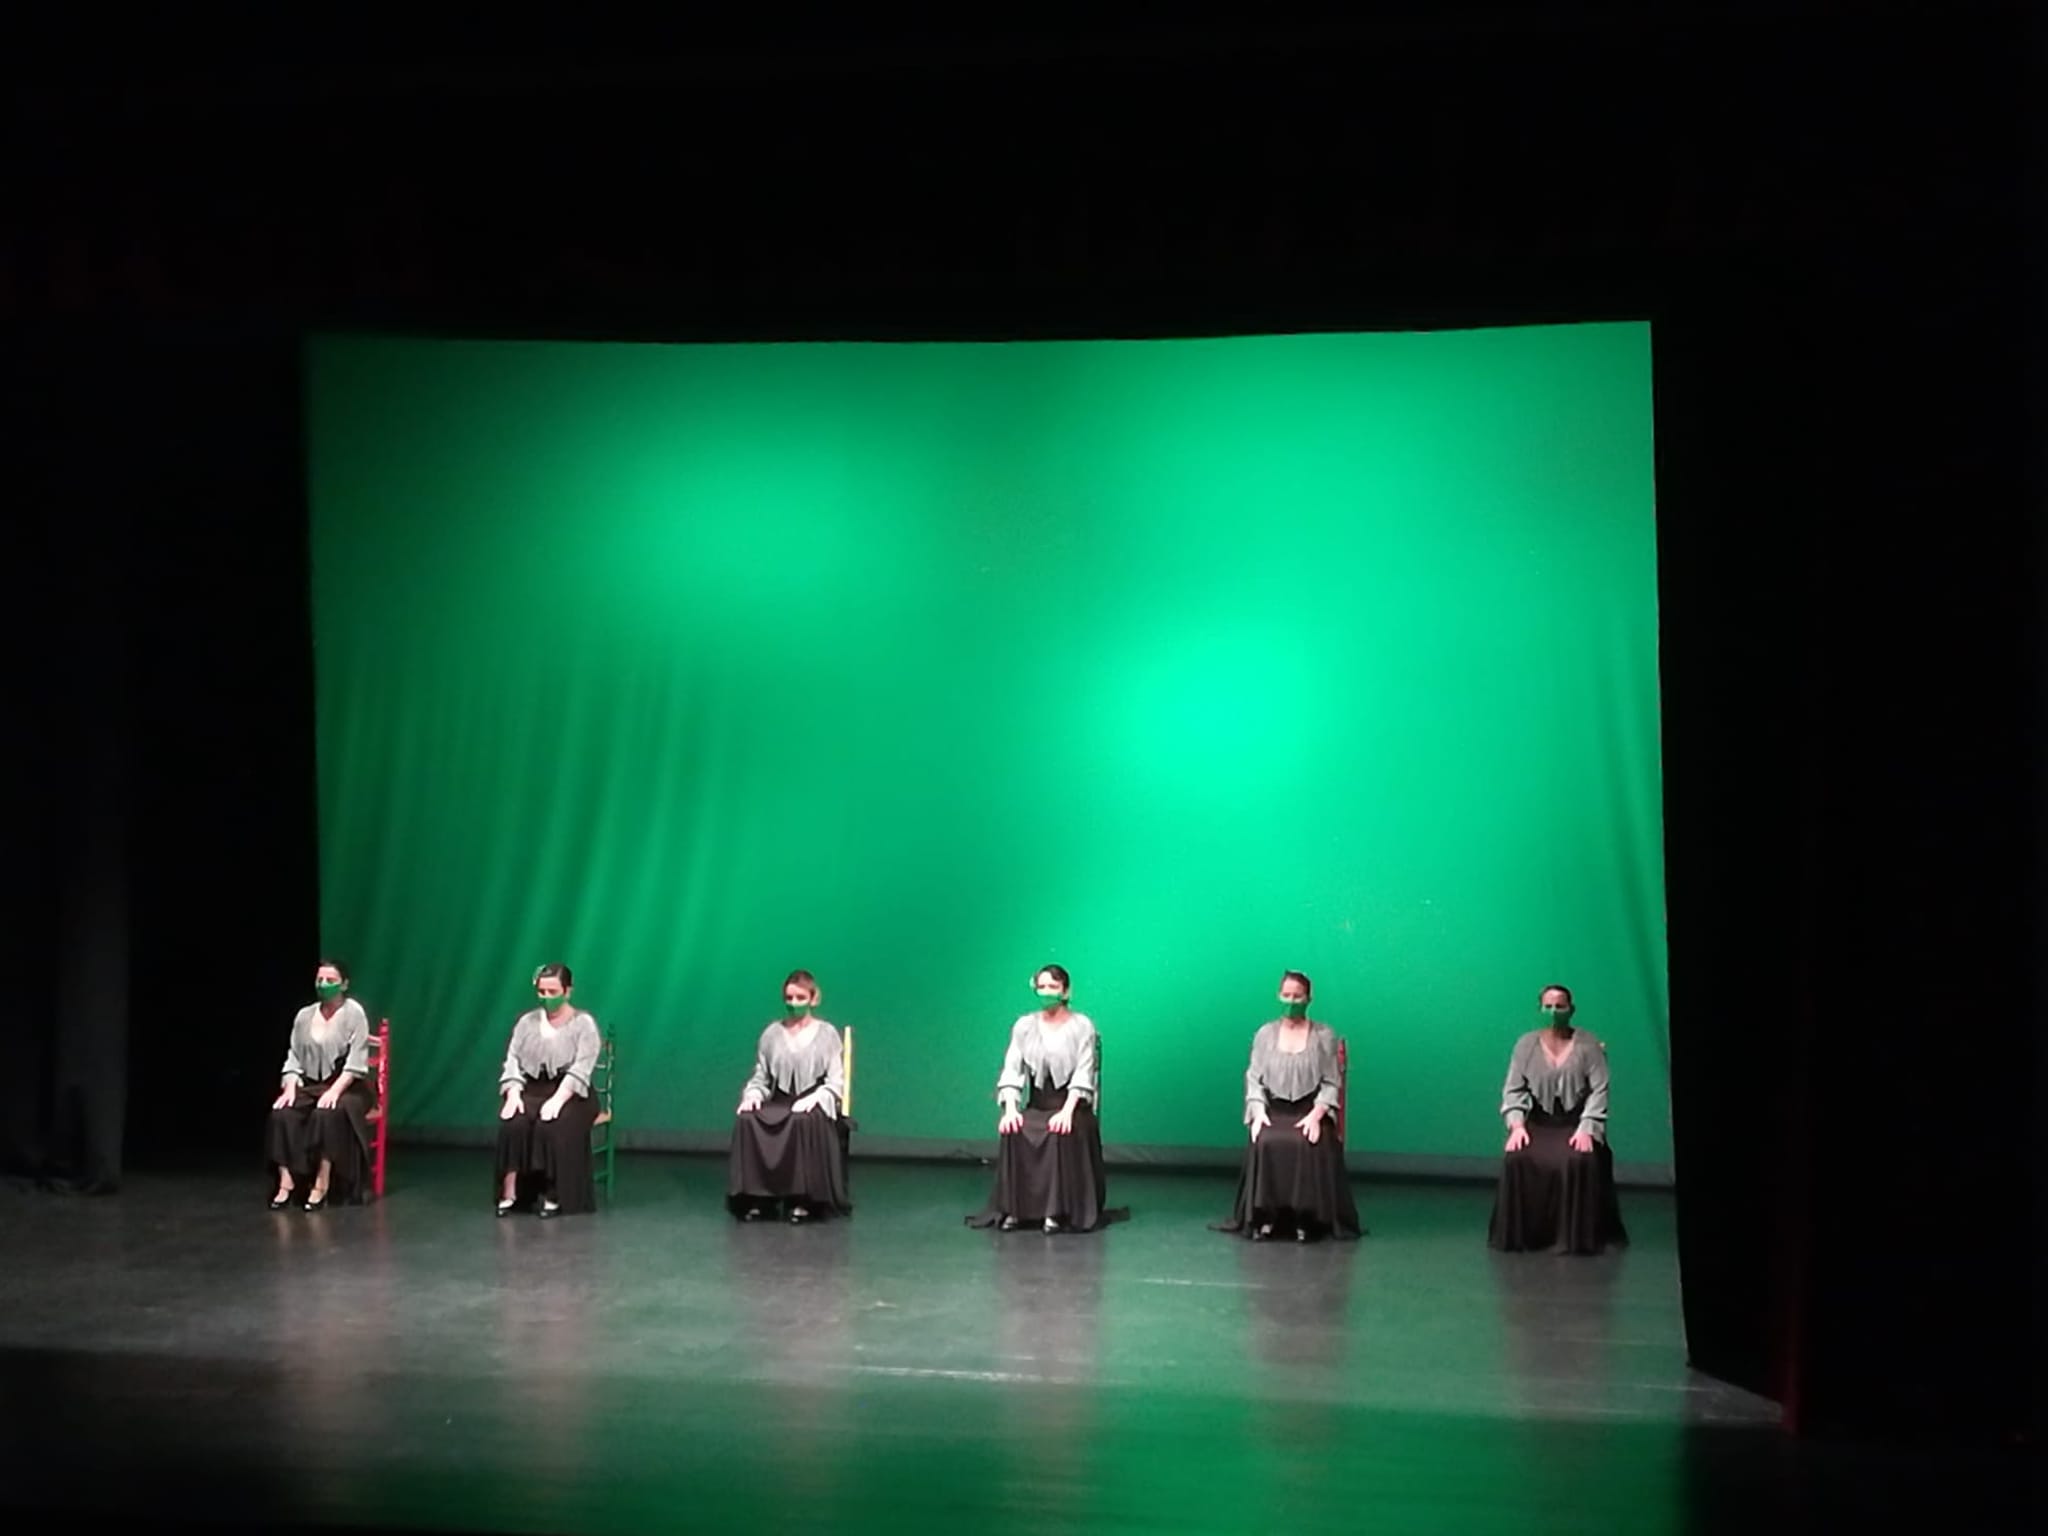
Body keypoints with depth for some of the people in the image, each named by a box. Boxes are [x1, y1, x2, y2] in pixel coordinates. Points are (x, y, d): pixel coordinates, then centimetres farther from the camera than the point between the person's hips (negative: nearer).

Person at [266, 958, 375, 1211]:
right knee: (282, 1113, -25)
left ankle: (321, 1186, -33)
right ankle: (286, 1182, -27)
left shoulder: (353, 1013, -7)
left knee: (327, 1115, -36)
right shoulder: (305, 1015, 9)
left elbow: (356, 1061, -14)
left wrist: (334, 1091, -25)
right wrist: (290, 1088, -10)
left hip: (347, 1087, -5)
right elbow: (294, 1057, 9)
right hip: (311, 1085, 5)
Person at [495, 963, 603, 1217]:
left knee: (553, 1126, -35)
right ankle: (509, 1192, -28)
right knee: (513, 1122, -29)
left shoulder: (584, 1024, -3)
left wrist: (557, 1099, -28)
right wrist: (513, 1094, -15)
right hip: (533, 1089, 3)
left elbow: (581, 1068, -14)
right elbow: (513, 1060, 4)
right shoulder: (527, 1022, 10)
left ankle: (555, 1194, -24)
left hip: (570, 1093, -3)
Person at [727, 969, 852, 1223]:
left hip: (812, 1104, -3)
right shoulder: (771, 1034, 14)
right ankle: (757, 1198, -25)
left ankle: (803, 1199, -31)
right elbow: (760, 1078, 14)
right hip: (780, 1101, 3)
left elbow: (836, 1083, 0)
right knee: (746, 1120, -31)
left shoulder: (827, 1034, 6)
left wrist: (814, 1098, -19)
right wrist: (753, 1095, -9)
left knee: (805, 1122, -40)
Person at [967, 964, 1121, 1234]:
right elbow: (1012, 1069, 0)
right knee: (1011, 1130, -29)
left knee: (1063, 1133, -35)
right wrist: (1010, 1108, -17)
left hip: (1071, 1105, -3)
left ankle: (1057, 1212, -28)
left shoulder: (1082, 1026, -3)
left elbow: (1083, 1074, -10)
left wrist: (1067, 1111, -24)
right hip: (1036, 1106, 3)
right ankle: (1014, 1210, -22)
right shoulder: (1024, 1026, 6)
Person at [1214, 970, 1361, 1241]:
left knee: (1309, 1145, -34)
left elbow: (1331, 1084, 0)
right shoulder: (1265, 1034, 9)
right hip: (1274, 1109, 2)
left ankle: (1307, 1220, -24)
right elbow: (1253, 1078, 8)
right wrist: (1258, 1111, -10)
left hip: (1310, 1109, -1)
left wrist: (1316, 1115, -16)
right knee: (1264, 1144, -31)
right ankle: (1265, 1217, -23)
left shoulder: (1324, 1036, 3)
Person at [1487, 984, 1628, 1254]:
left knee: (1579, 1161, -33)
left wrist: (1587, 1129, -20)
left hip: (1576, 1122, -2)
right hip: (1538, 1122, 2)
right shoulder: (1526, 1044, 4)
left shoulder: (1587, 1045, -2)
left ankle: (1575, 1236, -19)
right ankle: (1520, 1234, -13)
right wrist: (1517, 1124, -13)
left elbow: (1599, 1090, -8)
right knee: (1517, 1160, -27)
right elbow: (1513, 1089, 3)